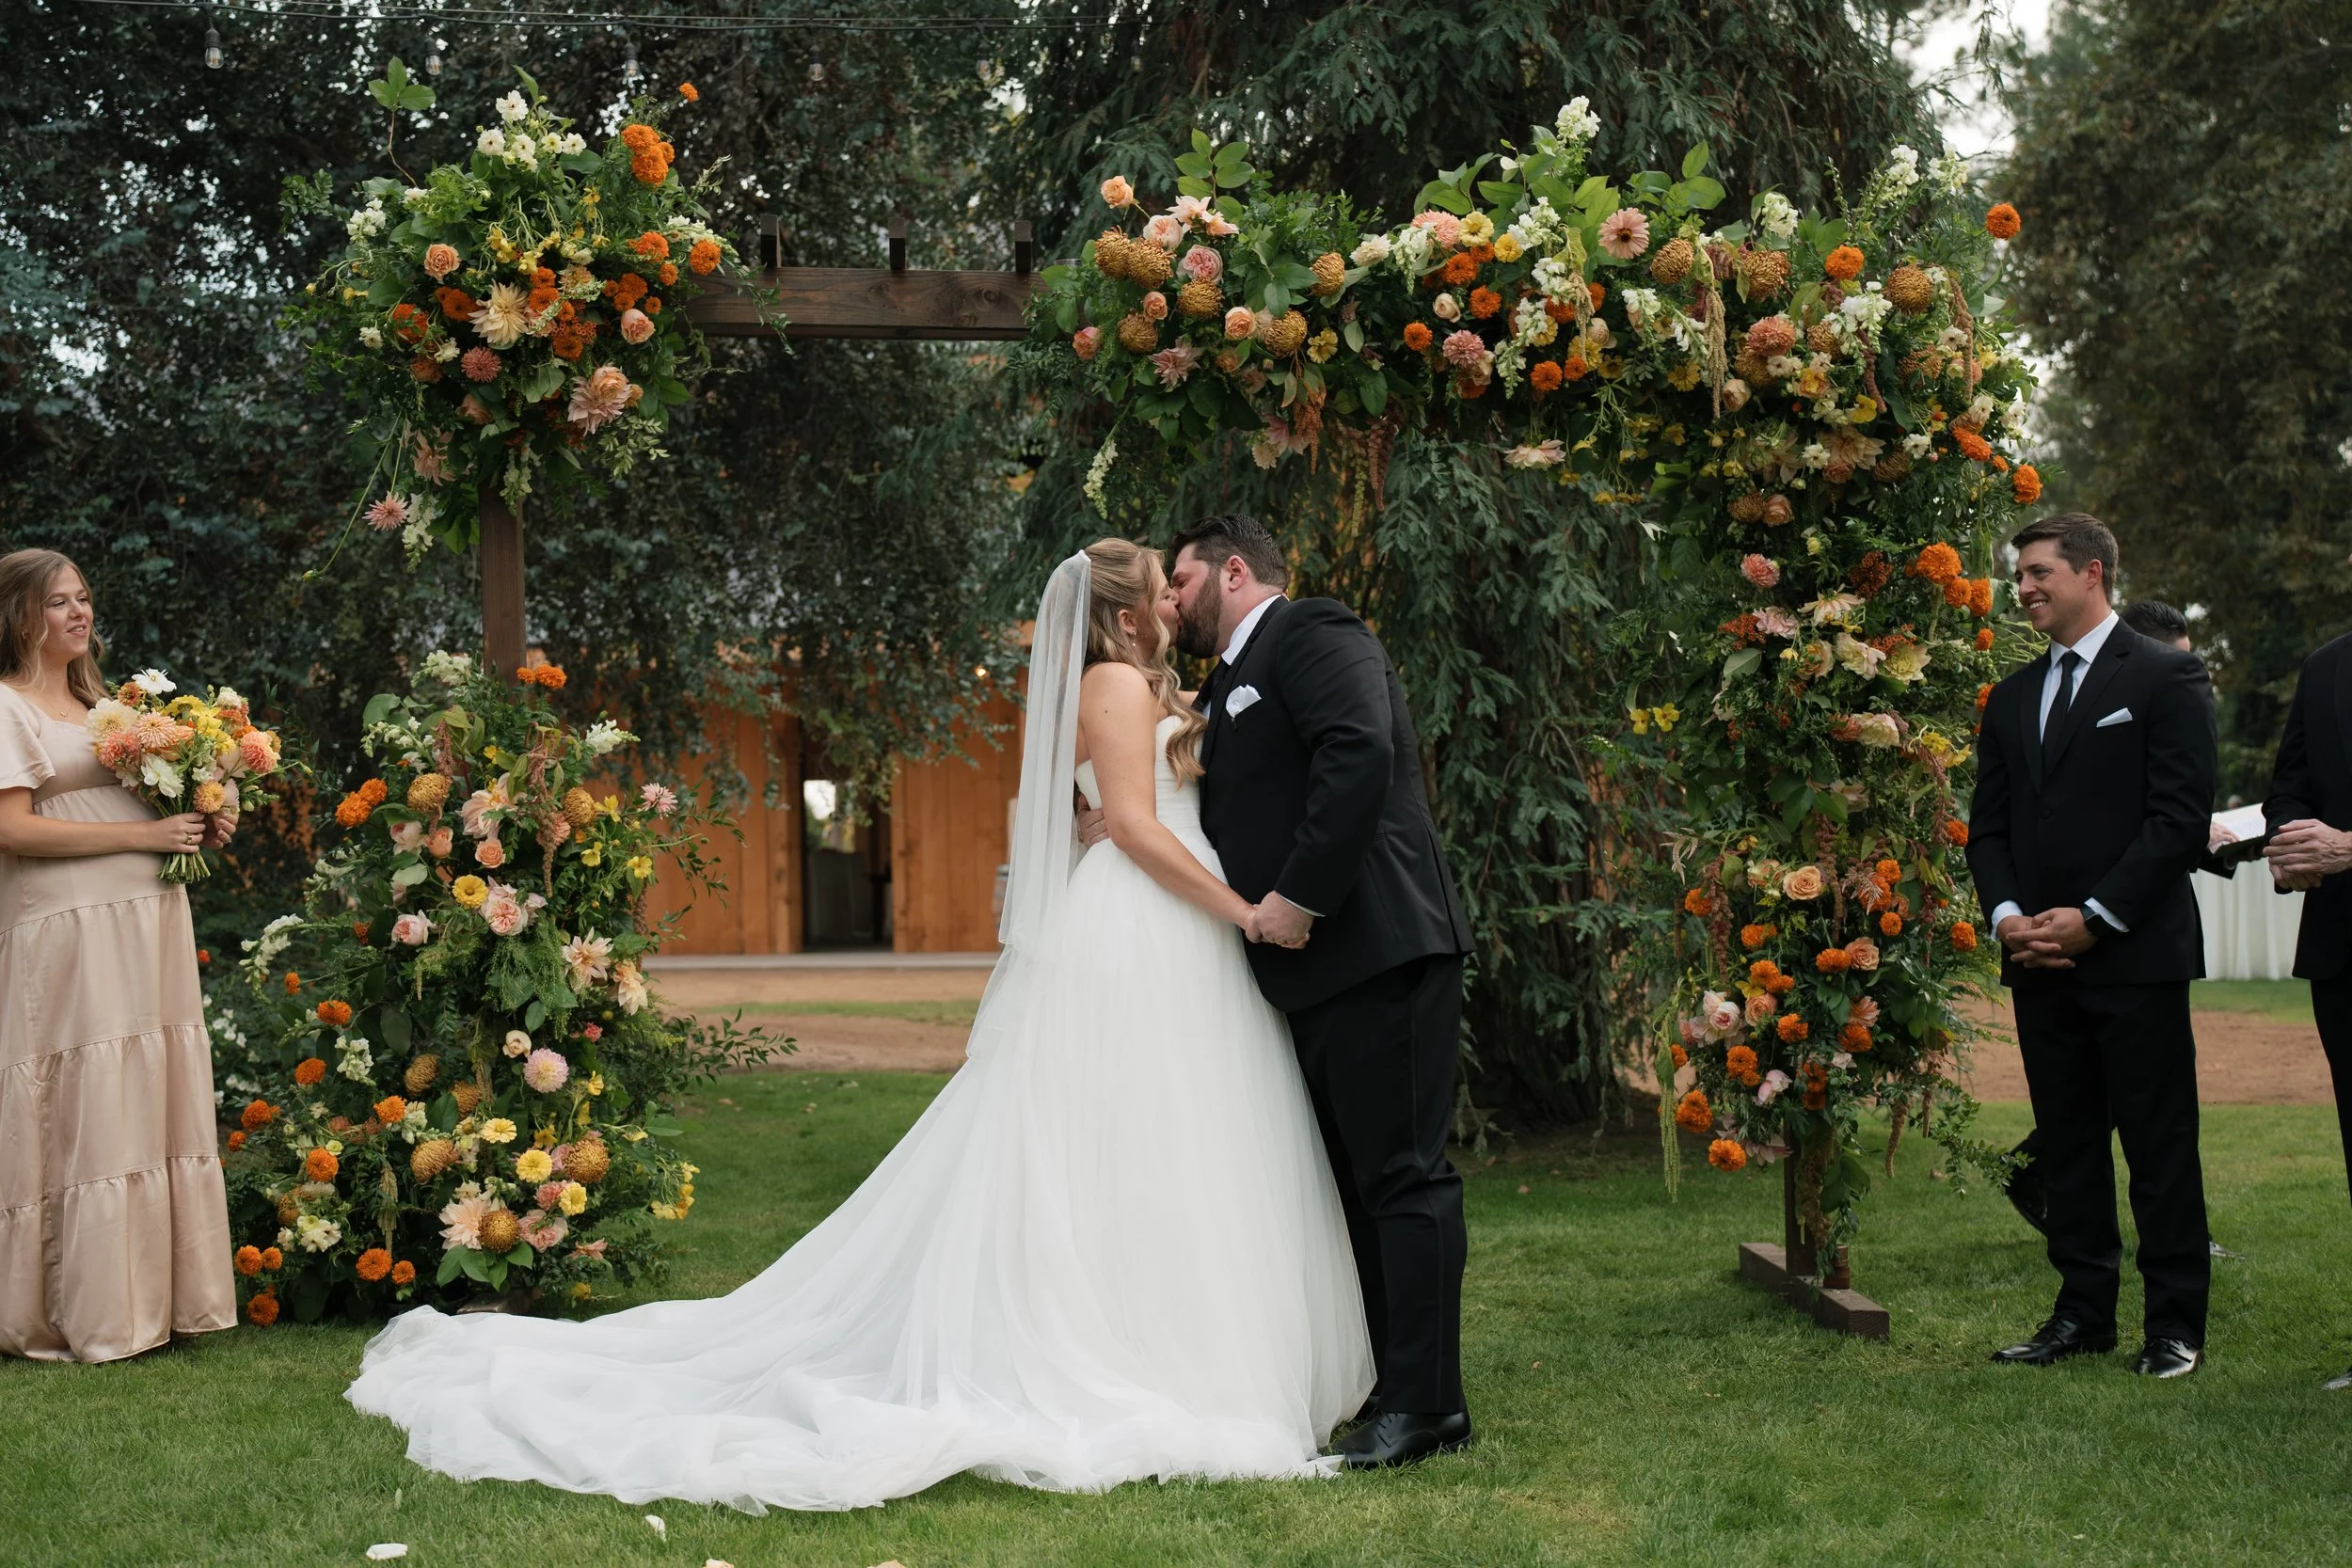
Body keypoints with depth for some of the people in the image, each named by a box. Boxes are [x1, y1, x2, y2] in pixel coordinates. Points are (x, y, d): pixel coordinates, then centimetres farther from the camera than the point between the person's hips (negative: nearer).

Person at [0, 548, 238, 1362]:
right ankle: (86, 1316, -1)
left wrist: (198, 829, 6)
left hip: (151, 927, 8)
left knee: (155, 1109, 6)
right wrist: (144, 834, -14)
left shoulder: (99, 702, 21)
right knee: (84, 1113, -7)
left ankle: (155, 1297, 11)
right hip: (69, 934, -8)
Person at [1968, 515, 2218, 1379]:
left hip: (2135, 954, -6)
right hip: (2040, 958, 6)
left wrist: (2094, 917, -14)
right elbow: (1989, 823, 16)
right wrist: (2008, 913, -3)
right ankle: (2083, 1312, 16)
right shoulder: (2012, 698, 17)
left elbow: (2181, 819, -9)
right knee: (2066, 1140, 9)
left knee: (2160, 1144, -2)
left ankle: (2177, 1324, 4)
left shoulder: (2164, 677, -3)